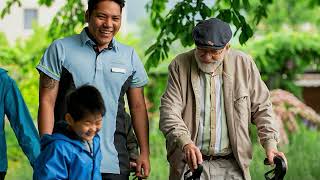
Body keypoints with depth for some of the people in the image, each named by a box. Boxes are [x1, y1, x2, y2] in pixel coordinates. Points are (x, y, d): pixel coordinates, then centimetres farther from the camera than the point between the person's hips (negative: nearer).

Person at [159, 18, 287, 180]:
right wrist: (185, 143, -26)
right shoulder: (180, 66, -1)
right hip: (191, 162, -1)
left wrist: (270, 143, -5)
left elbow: (261, 107, 9)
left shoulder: (244, 64, 3)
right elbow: (169, 110, -9)